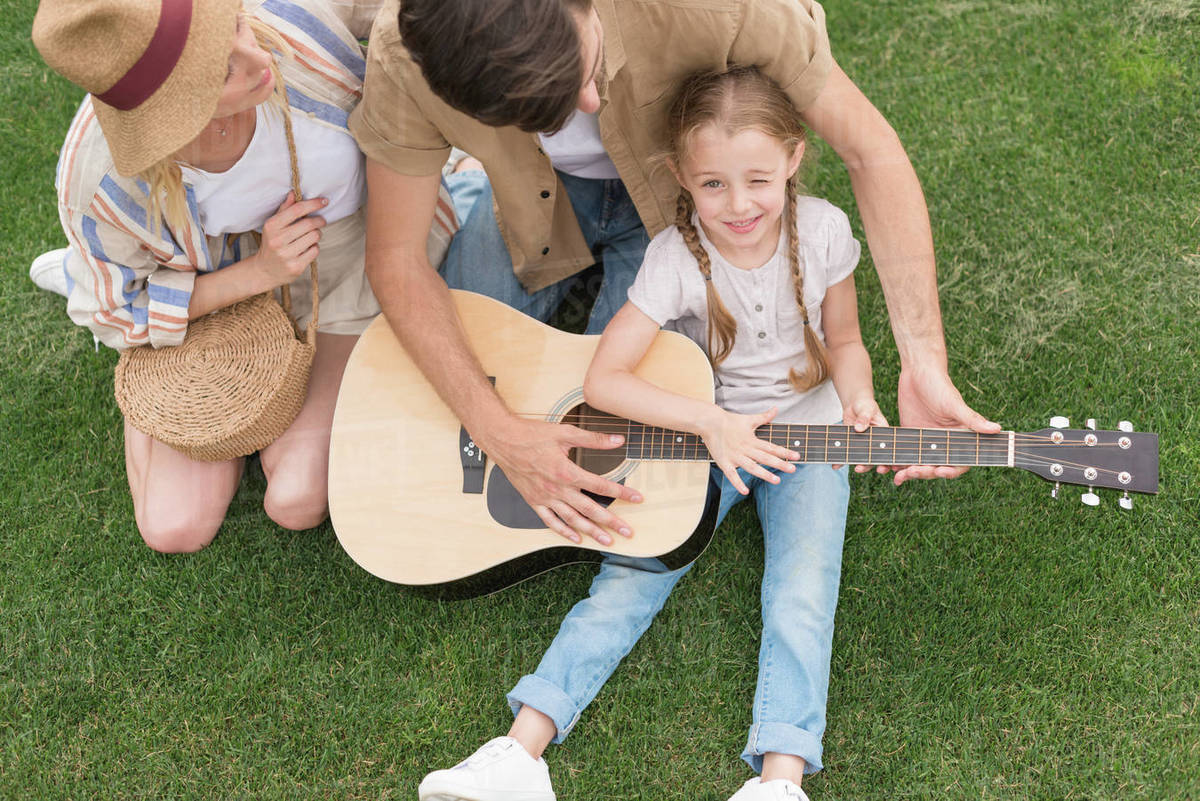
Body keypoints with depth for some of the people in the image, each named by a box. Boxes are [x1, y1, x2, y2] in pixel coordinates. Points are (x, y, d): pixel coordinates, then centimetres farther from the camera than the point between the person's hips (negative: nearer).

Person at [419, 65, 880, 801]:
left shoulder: (823, 231, -11)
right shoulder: (678, 257, -17)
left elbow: (844, 340, 5)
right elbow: (604, 379, -21)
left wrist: (856, 400, -17)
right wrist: (711, 423, -30)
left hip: (805, 434, 1)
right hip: (702, 432, -1)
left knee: (802, 596, -19)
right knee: (632, 576, -14)